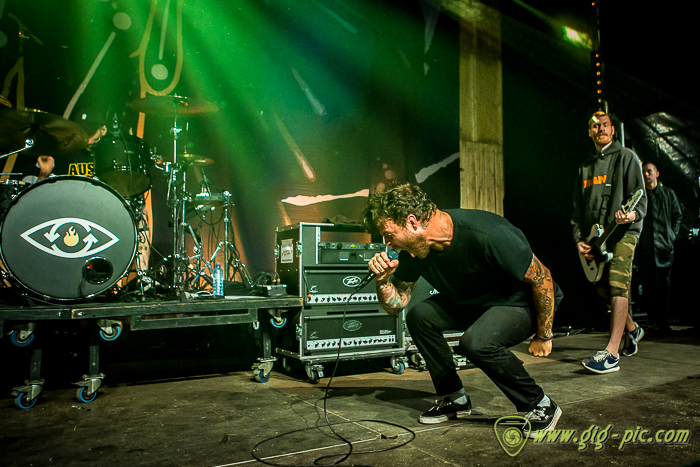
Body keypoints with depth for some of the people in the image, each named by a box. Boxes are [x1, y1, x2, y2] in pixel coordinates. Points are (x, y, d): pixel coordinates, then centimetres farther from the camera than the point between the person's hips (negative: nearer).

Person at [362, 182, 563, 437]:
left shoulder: (488, 235, -36)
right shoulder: (413, 249, -14)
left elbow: (542, 278, -24)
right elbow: (396, 305, -2)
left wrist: (543, 337, -15)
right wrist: (383, 279, -24)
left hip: (525, 301, -7)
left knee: (475, 342, -32)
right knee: (419, 316, -7)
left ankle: (540, 406, -7)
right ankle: (454, 398, 8)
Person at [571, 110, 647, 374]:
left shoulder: (626, 157, 3)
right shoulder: (586, 166, 18)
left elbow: (640, 196, -6)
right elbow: (577, 208, 15)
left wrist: (633, 214, -29)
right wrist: (579, 239, 3)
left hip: (624, 231, -6)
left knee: (617, 286, -18)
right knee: (603, 290, 8)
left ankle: (611, 354, -21)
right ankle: (632, 329, 34)